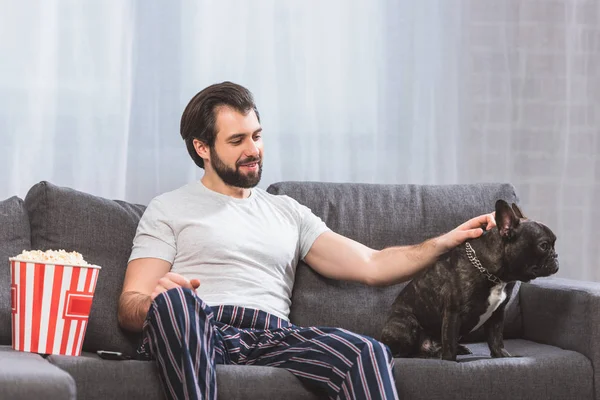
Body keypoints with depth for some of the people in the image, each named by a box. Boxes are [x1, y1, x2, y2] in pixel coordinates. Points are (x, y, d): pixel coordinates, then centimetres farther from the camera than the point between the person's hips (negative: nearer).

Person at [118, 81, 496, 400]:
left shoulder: (287, 211, 29)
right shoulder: (168, 210, 18)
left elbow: (371, 265, 20)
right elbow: (129, 307, 7)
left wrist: (447, 242, 5)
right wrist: (154, 304, -19)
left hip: (272, 339, 3)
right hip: (197, 332, -3)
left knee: (368, 353, -29)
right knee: (173, 300, -40)